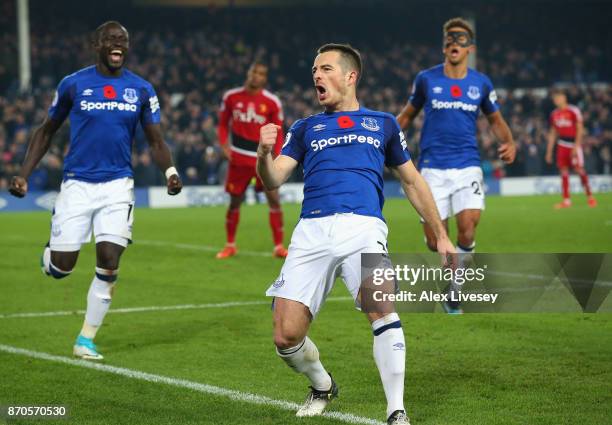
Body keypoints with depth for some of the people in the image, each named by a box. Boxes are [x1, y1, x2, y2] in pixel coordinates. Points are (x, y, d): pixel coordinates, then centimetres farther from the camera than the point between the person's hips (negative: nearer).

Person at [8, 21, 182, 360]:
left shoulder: (141, 90, 4)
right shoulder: (73, 84, -1)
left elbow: (155, 142, 7)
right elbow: (46, 132, 9)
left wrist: (170, 172, -14)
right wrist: (23, 176, 1)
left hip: (118, 185, 1)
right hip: (77, 183, -1)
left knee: (109, 263, -10)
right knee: (60, 267, -3)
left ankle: (86, 340, 5)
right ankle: (48, 253, 36)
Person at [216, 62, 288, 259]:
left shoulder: (272, 102, -3)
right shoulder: (231, 97, 1)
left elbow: (278, 132, 2)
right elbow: (223, 124, 11)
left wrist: (275, 157, -8)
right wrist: (224, 144, -5)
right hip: (239, 158, 1)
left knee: (274, 199, -8)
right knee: (235, 201, 8)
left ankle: (279, 246, -1)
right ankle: (230, 245, 23)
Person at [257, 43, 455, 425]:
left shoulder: (382, 124, 21)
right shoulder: (306, 129, 23)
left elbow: (412, 181, 27)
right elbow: (274, 180, 10)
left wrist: (441, 236, 23)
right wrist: (264, 154, -13)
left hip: (363, 226, -2)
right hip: (312, 231, 2)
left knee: (380, 306, -30)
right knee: (287, 336, -8)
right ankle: (322, 386, 25)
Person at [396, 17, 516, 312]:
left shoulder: (481, 83, 6)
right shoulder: (426, 79, 2)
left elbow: (495, 119, 19)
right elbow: (408, 114, 15)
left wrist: (509, 142, 0)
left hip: (467, 166, 1)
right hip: (432, 168, -1)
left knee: (468, 227, -17)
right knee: (434, 240, -6)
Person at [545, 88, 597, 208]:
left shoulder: (574, 111, -8)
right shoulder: (554, 114, 10)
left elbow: (580, 129, -9)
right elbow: (552, 133, 17)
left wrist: (576, 146, -17)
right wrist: (549, 151, 14)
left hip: (574, 144, -5)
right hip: (562, 145, 5)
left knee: (579, 169, -9)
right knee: (563, 171, 1)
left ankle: (589, 196, 4)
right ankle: (566, 200, 4)